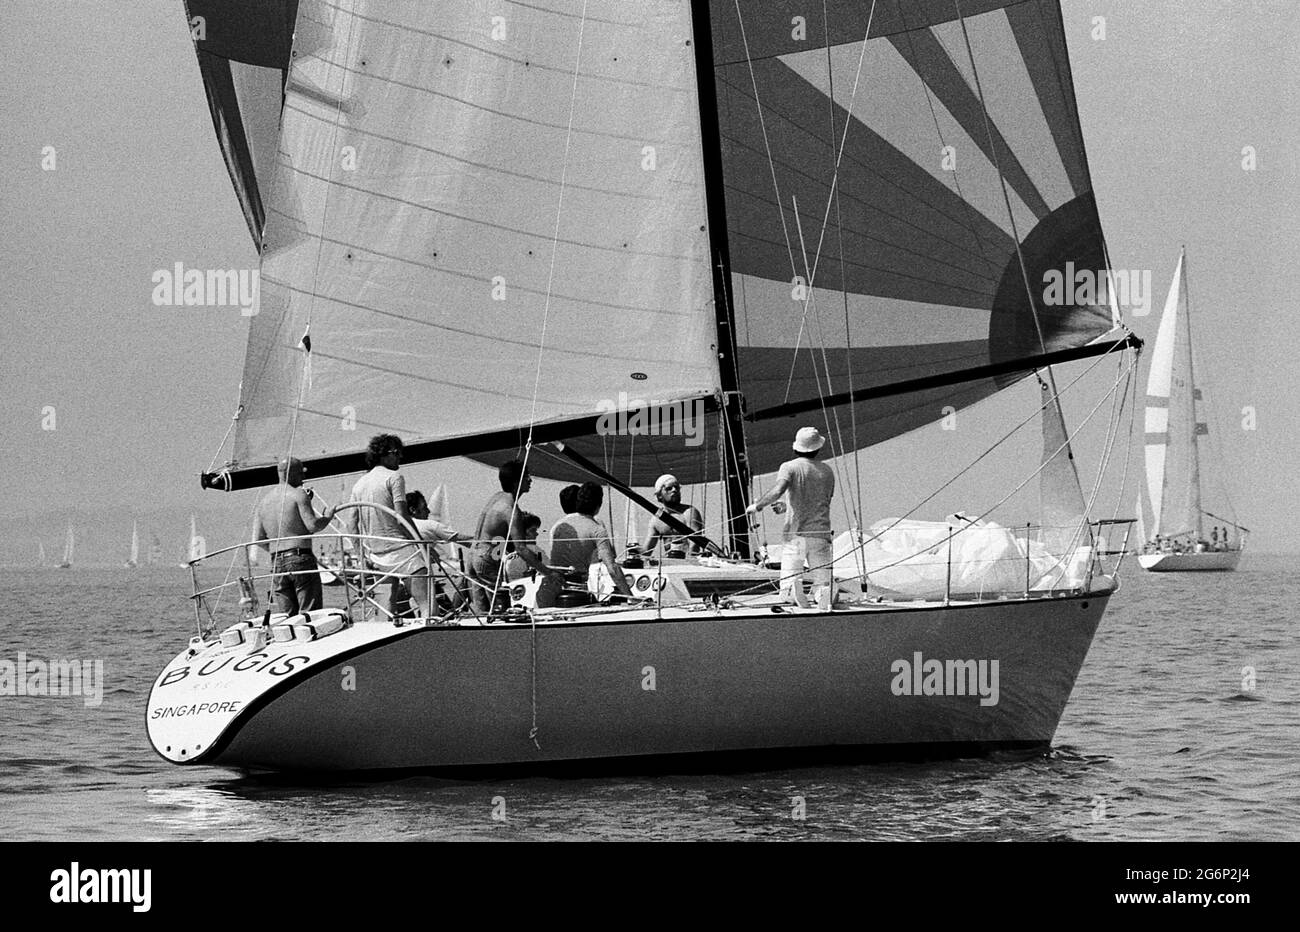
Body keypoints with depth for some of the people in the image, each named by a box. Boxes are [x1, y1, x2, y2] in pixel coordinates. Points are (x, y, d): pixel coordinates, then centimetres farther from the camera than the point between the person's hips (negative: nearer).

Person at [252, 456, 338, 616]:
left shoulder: (264, 501, 15)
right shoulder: (299, 494, -5)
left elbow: (258, 539, 16)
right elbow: (313, 525, -15)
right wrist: (328, 516, 3)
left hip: (277, 563, 6)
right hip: (301, 559, -6)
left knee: (286, 614, 6)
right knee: (310, 613, -6)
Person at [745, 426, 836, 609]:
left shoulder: (790, 467, -2)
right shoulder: (827, 472, 12)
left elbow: (778, 490, -20)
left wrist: (757, 505, -5)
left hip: (795, 534, -3)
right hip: (821, 534, 3)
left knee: (788, 581, 0)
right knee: (823, 582, 8)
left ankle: (794, 587, -28)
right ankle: (826, 592, -19)